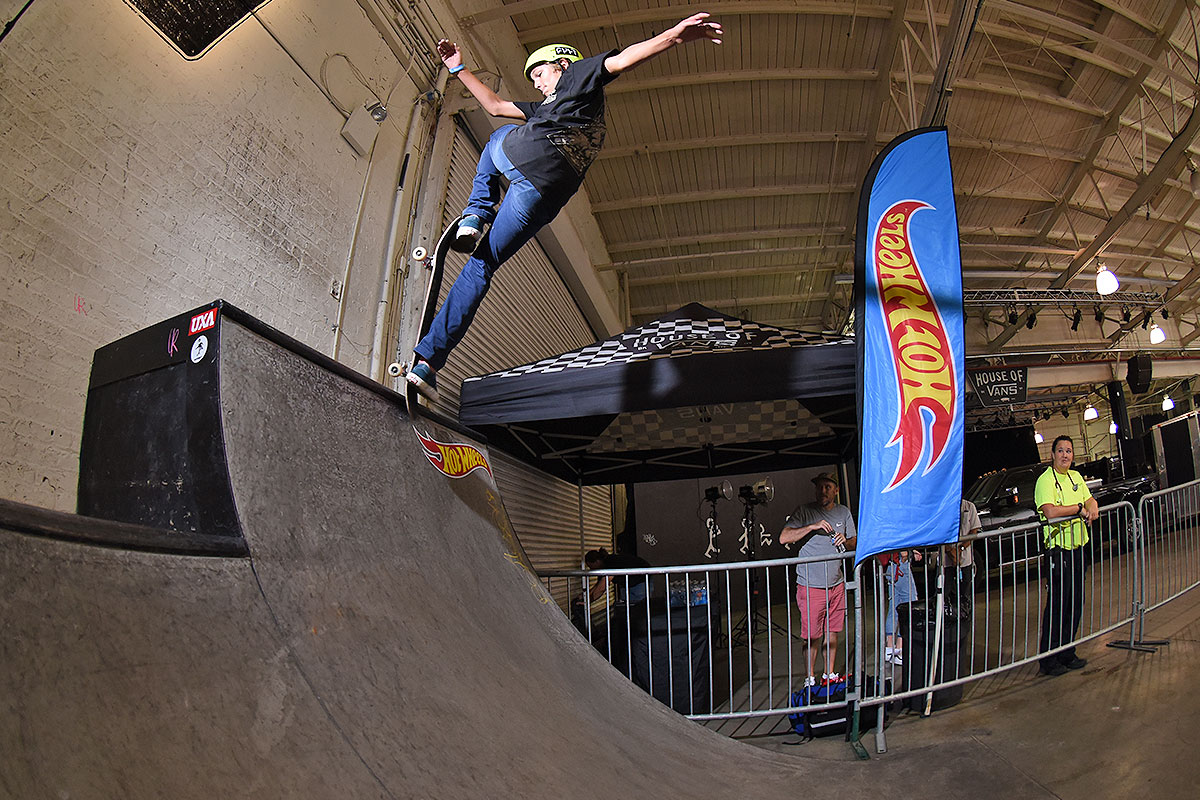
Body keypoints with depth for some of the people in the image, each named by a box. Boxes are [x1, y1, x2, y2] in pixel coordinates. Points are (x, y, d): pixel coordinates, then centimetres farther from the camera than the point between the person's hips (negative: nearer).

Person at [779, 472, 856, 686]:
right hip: (811, 585, -4)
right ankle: (810, 678, 13)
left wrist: (846, 542, -6)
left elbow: (854, 542, 17)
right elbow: (784, 538, -14)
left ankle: (830, 674, 26)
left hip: (837, 584, 4)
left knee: (833, 633, 11)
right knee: (812, 636, -1)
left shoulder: (843, 512, 10)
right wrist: (812, 527, -22)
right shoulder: (804, 512, -5)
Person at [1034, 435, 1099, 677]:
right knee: (1056, 605, -4)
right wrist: (1079, 508, -17)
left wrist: (1092, 509, -6)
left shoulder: (1076, 477, 13)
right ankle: (1048, 660, 4)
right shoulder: (1045, 480, -13)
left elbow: (1090, 500, 17)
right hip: (1058, 550, -8)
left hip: (1078, 548, 8)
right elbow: (1050, 512, -26)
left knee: (1075, 604, 13)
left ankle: (1067, 654, 24)